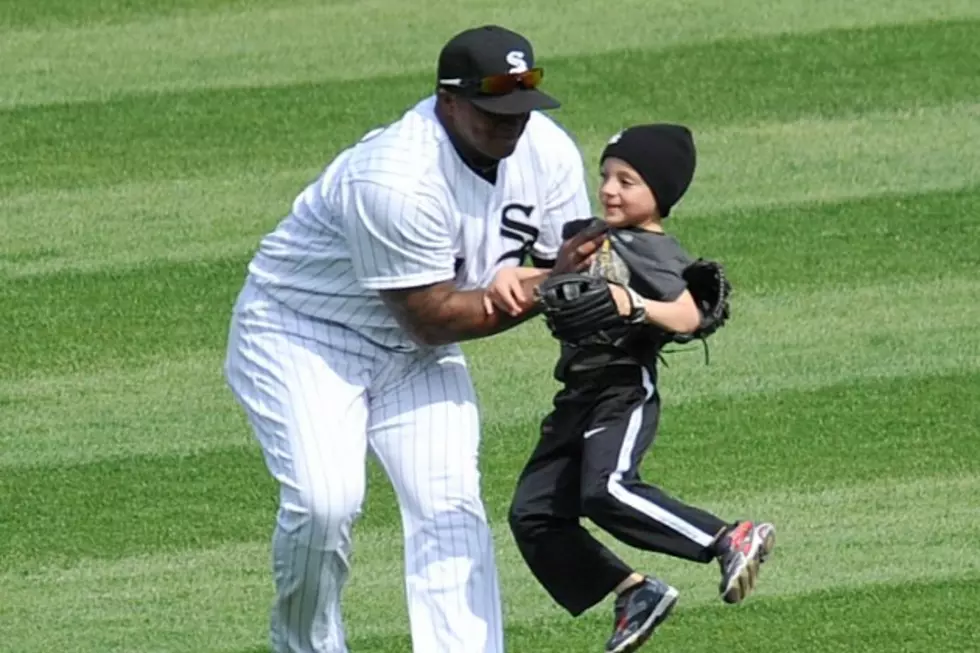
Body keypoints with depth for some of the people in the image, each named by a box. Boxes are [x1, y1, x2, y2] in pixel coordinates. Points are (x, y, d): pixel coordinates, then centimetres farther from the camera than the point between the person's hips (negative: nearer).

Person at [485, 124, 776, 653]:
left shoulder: (655, 253, -7)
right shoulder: (589, 237, 17)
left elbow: (687, 316, -22)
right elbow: (543, 274, 16)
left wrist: (634, 306, -38)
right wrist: (507, 278, -6)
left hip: (625, 393, -9)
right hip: (577, 396, 9)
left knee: (606, 490, -31)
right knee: (533, 512, 4)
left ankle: (731, 540, -26)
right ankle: (634, 593, 10)